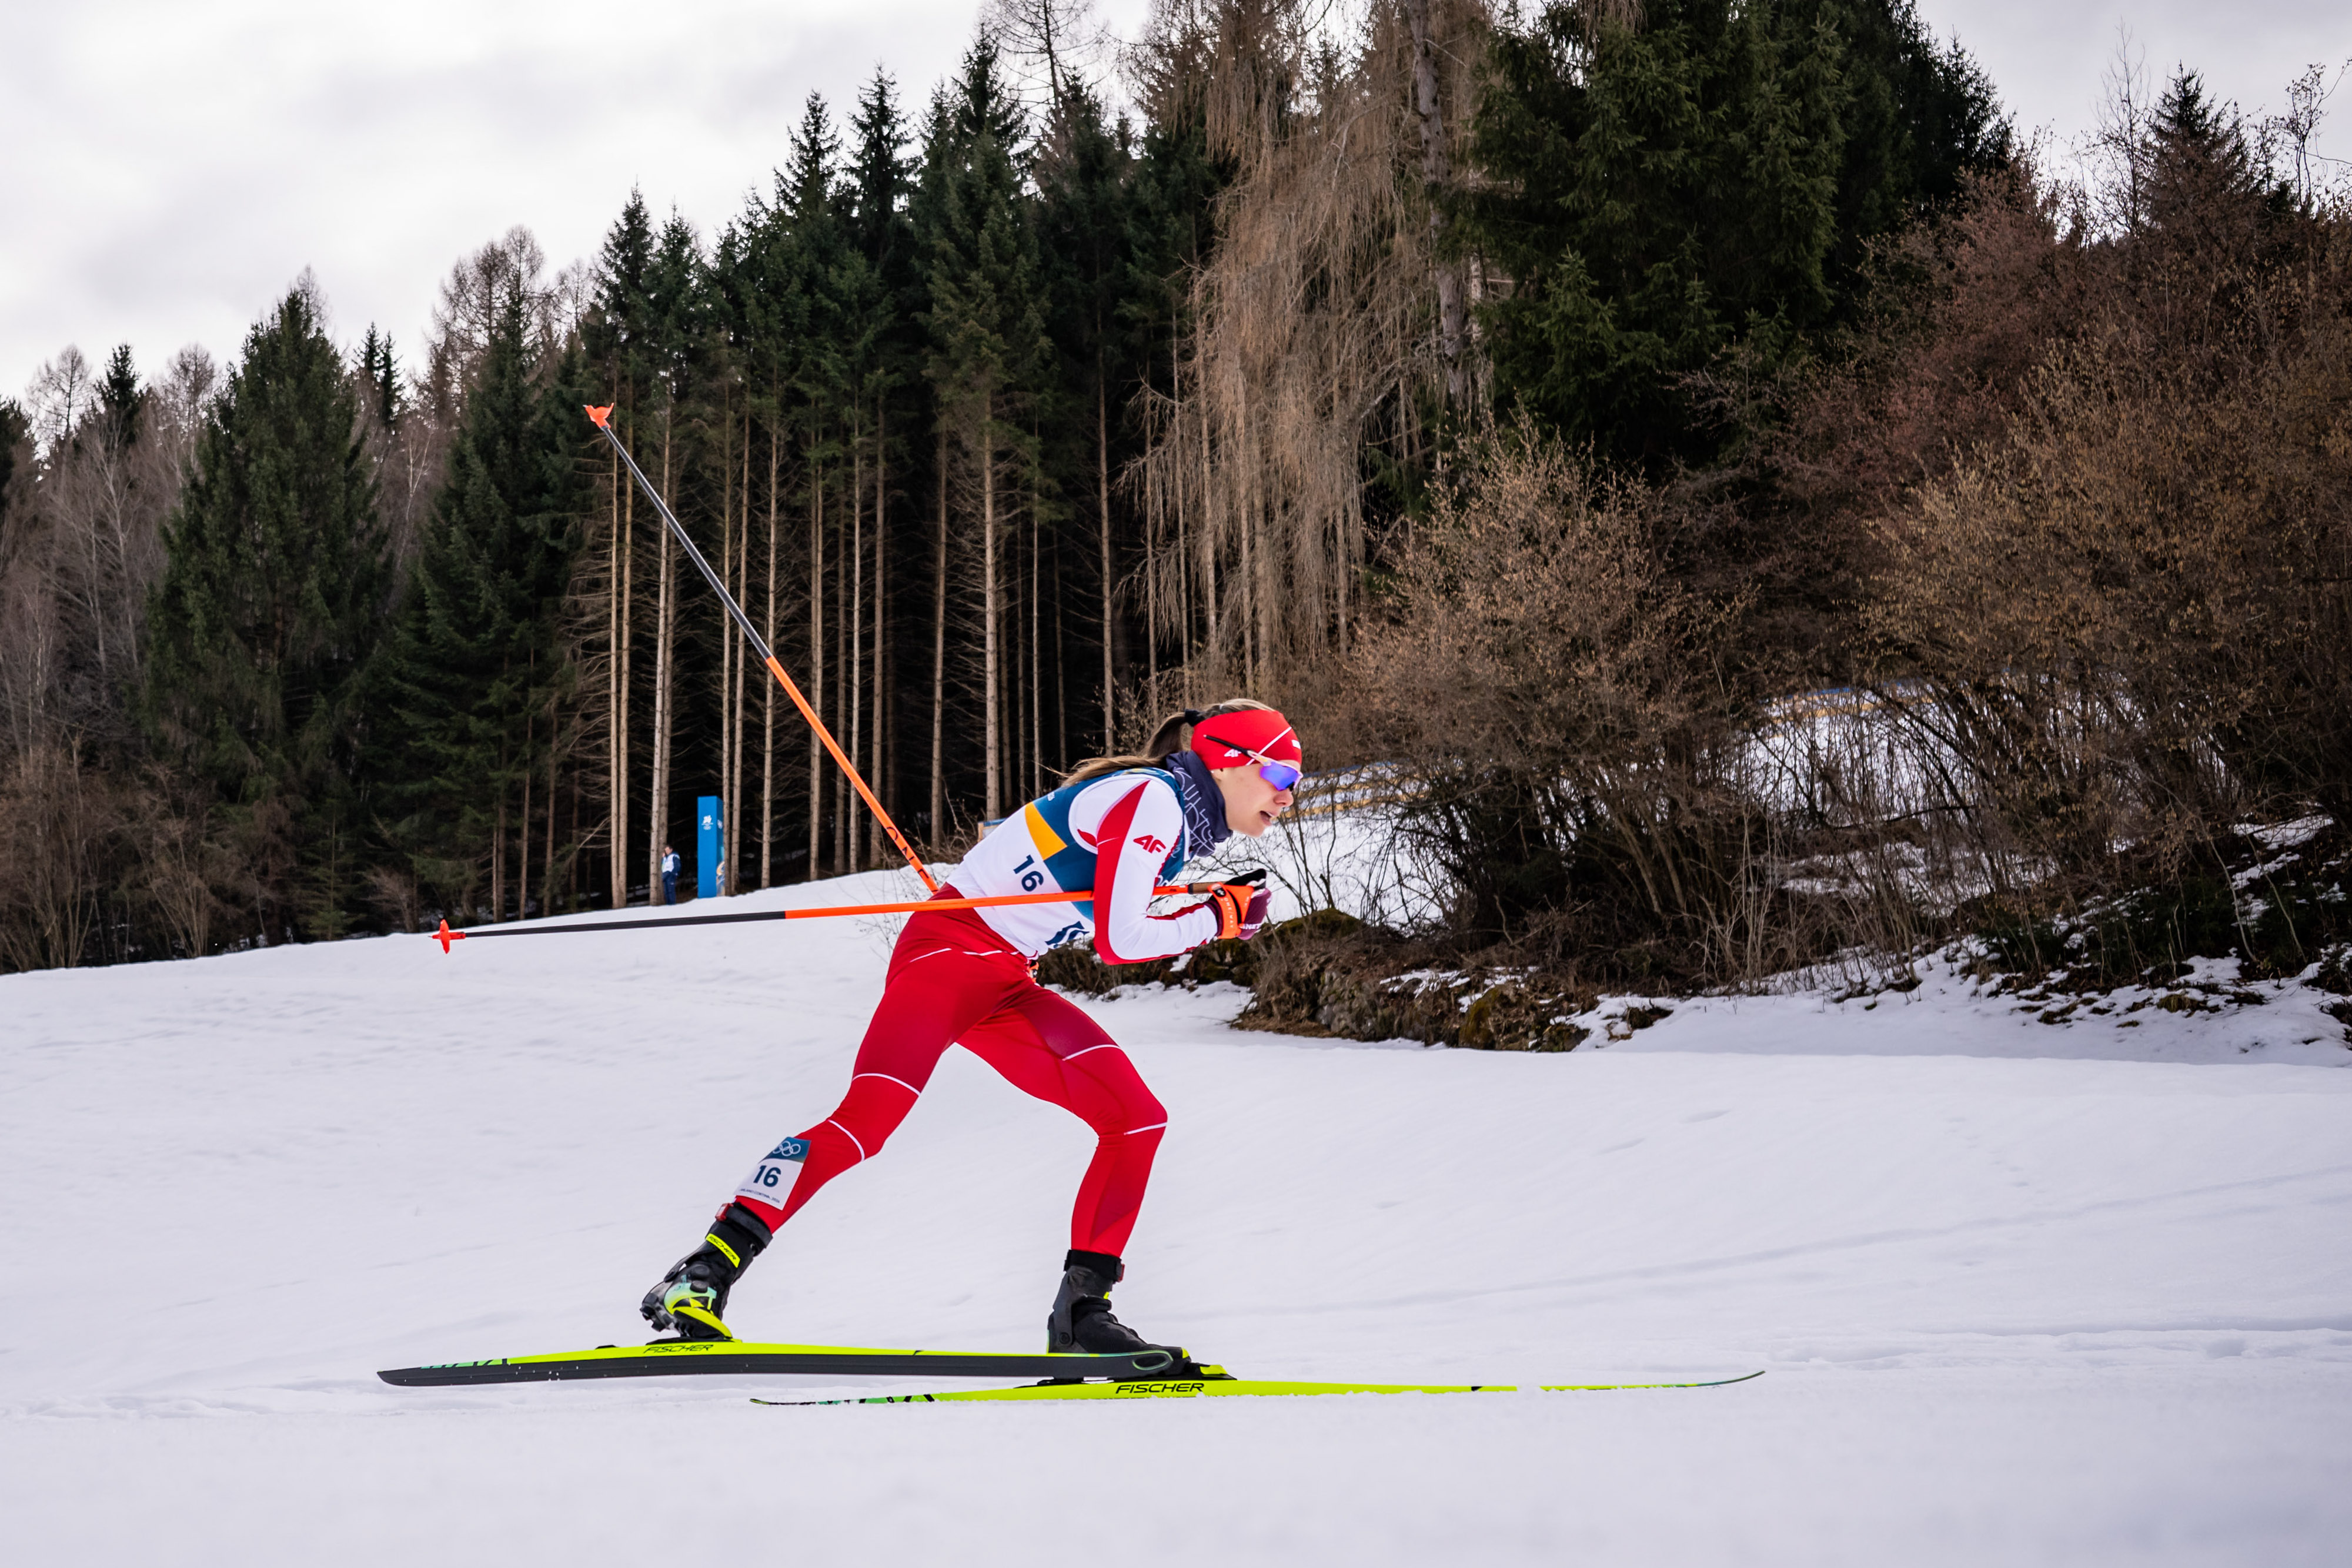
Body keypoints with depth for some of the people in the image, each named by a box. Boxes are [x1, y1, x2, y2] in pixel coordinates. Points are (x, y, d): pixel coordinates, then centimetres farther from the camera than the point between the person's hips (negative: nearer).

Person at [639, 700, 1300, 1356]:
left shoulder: (1176, 814, 14)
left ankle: (1081, 1310, 0)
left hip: (1007, 983, 9)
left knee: (1137, 1117, -2)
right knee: (867, 1119, -23)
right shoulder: (1153, 799, -14)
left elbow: (1114, 934, 21)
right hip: (952, 950, -9)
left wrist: (1217, 917, 12)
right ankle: (705, 1274, -24)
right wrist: (1214, 920, -7)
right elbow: (1118, 941, -20)